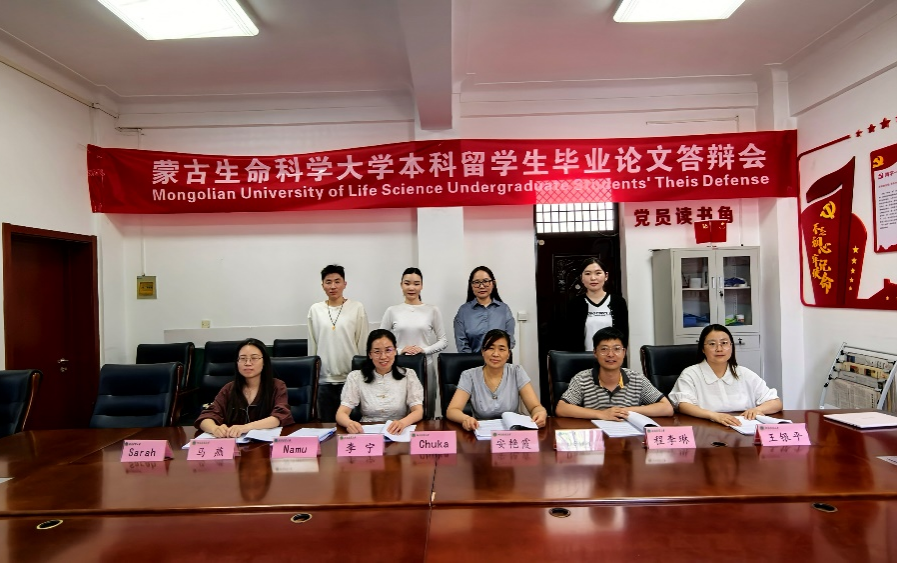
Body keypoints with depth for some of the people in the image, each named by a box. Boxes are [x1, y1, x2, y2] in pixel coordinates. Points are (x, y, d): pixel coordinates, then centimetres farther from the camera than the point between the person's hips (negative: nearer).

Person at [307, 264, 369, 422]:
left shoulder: (357, 308, -3)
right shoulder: (315, 309, 4)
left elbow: (363, 343, 0)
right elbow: (312, 345, 9)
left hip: (350, 378, -2)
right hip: (324, 379, 2)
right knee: (326, 423, 11)